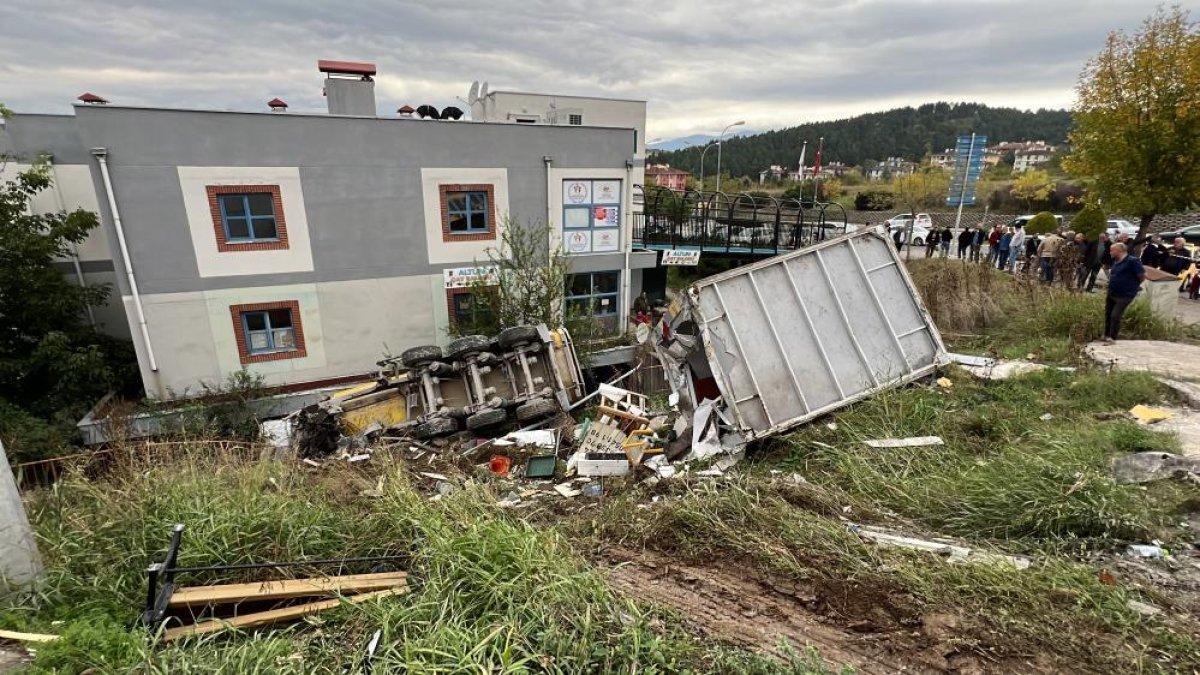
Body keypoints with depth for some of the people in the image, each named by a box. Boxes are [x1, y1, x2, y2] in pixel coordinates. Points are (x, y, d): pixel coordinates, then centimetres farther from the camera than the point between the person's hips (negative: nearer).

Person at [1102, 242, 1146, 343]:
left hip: (1124, 296, -8)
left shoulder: (1132, 261, -16)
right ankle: (1106, 335, 25)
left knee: (1115, 316, -9)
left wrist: (1132, 286, -1)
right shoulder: (1115, 261, 8)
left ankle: (1112, 338, 1)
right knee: (1108, 315, 14)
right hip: (1111, 294, 8)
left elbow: (1142, 277, -14)